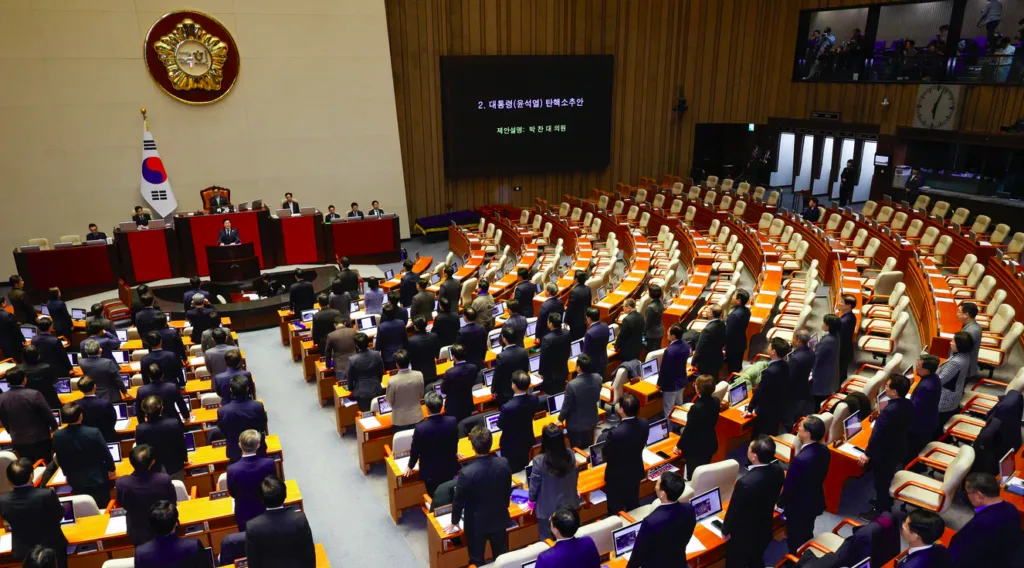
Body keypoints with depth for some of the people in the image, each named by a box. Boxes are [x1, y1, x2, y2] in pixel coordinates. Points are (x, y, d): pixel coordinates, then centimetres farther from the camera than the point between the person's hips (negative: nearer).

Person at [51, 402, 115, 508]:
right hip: (98, 479, -3)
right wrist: (111, 469, 7)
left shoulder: (57, 436, -15)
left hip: (76, 481, 3)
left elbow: (60, 459, 2)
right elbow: (106, 454, -12)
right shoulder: (94, 432, -26)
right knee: (103, 509, 15)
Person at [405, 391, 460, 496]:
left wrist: (410, 466, 7)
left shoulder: (421, 428, -29)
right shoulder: (452, 421, -18)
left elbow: (415, 450, -13)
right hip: (449, 466, 3)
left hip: (431, 471, -3)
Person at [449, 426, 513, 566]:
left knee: (477, 561, 18)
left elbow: (459, 501, -15)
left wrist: (454, 521, 3)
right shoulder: (504, 463, -18)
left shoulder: (467, 472, -30)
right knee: (502, 557, 23)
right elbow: (508, 491, -1)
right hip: (499, 518, 4)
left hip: (476, 523, -3)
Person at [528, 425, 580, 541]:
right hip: (569, 504, 4)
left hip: (547, 508, -4)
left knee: (547, 539, 19)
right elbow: (575, 476, 1)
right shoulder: (570, 454, -17)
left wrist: (531, 501, 5)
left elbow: (534, 484, -15)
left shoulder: (539, 461, -29)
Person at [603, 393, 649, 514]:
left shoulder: (615, 433, -37)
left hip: (617, 476, -6)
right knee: (633, 505, 28)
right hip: (636, 472, 6)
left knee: (616, 510, 17)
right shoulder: (644, 424, -18)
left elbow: (606, 455, -20)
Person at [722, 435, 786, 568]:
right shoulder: (777, 470, -18)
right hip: (764, 530, 6)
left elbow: (734, 509, -23)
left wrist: (726, 530, -5)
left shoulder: (745, 482, -39)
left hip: (743, 535, -6)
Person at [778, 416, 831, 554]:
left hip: (799, 506, -7)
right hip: (815, 501, 7)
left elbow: (789, 486, -24)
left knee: (795, 540, 17)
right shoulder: (824, 449, -14)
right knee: (807, 535, 29)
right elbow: (819, 476, 3)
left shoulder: (800, 459, -38)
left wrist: (781, 502, -6)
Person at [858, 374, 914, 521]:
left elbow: (877, 435, -28)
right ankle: (887, 504, 47)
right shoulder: (909, 405, -9)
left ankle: (879, 511, 29)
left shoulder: (888, 411, -36)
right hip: (898, 450, 8)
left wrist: (867, 453, -17)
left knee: (881, 482, 12)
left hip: (884, 454, -8)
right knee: (889, 479, 28)